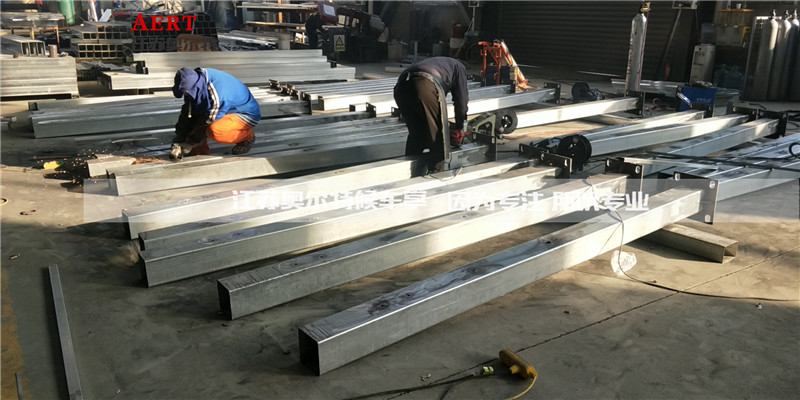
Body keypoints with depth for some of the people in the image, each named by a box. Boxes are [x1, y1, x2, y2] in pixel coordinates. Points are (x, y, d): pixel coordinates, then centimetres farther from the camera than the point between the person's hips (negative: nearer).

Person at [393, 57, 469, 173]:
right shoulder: (458, 67, 30)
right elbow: (461, 99, 23)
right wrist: (459, 127, 33)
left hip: (402, 85, 6)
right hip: (426, 86, -6)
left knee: (415, 134, 20)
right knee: (438, 135, 9)